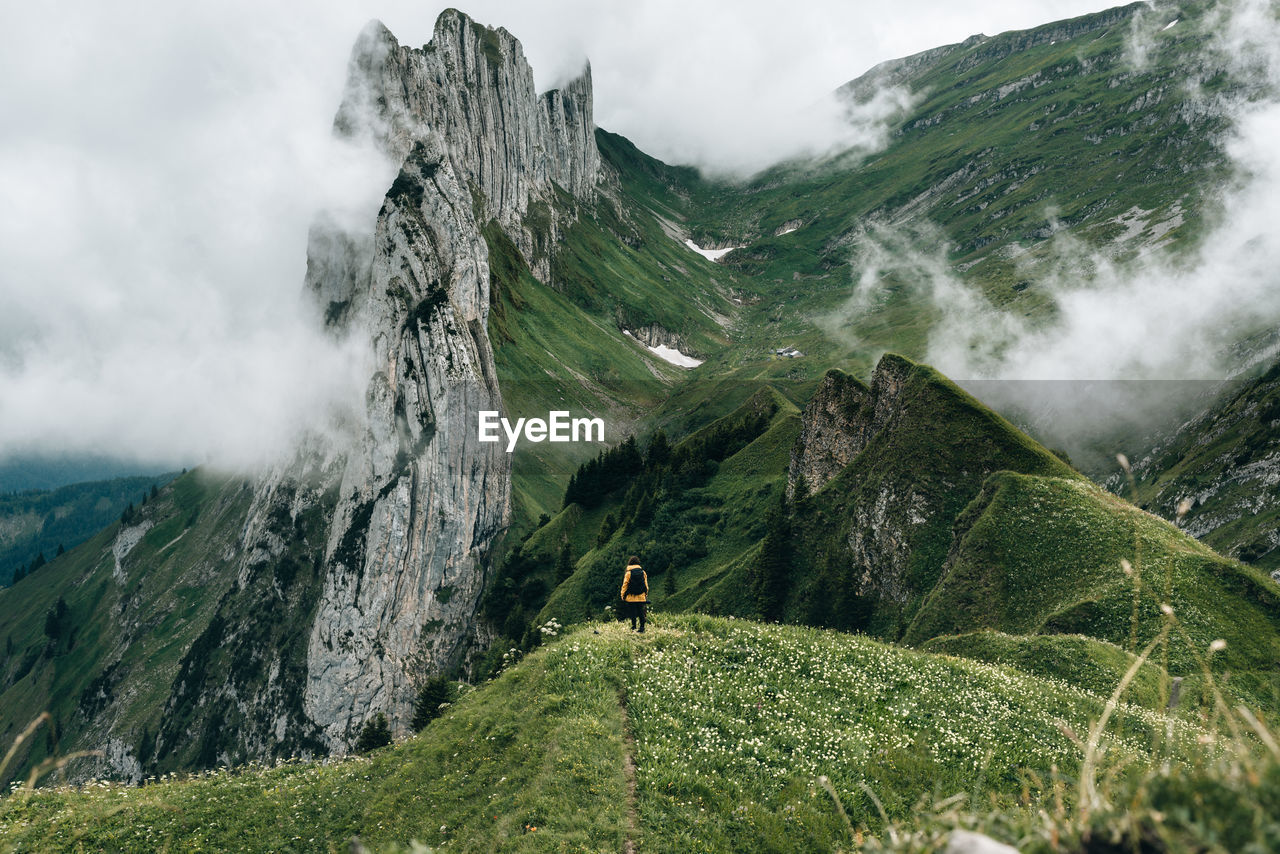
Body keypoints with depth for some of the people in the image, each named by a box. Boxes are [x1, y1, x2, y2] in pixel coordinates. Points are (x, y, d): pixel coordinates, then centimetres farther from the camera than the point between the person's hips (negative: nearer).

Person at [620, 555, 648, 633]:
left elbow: (625, 585, -5)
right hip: (641, 597, 3)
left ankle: (633, 629, 4)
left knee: (633, 615, 3)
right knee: (641, 613, 7)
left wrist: (623, 595, 4)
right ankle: (642, 628, 7)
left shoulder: (628, 573, -7)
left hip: (631, 597, -3)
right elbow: (646, 585, 8)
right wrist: (646, 595, 18)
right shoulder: (643, 572, 3)